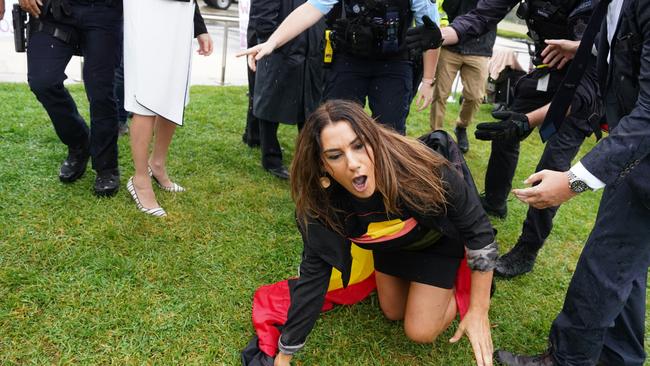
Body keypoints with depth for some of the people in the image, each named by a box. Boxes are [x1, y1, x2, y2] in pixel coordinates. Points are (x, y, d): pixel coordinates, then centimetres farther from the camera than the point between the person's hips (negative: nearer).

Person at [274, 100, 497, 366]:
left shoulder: (419, 168, -42)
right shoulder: (322, 203, -32)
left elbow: (477, 227, -28)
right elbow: (313, 273, -22)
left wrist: (478, 310, -22)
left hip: (439, 239, -3)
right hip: (392, 244, 3)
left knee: (420, 331, -3)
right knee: (393, 313, 17)